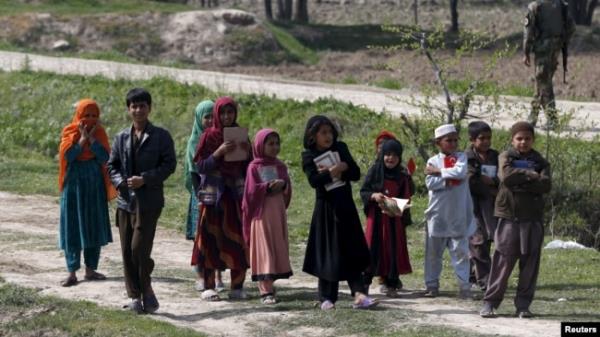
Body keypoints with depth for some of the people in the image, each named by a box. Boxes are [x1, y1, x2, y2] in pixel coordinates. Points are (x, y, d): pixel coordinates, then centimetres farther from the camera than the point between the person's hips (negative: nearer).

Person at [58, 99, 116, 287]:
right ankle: (72, 272, -5)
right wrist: (82, 138, -16)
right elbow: (67, 155, -15)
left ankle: (90, 270, 13)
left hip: (95, 187, 2)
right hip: (74, 185, -2)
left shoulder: (99, 133, 3)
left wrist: (91, 137, -14)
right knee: (72, 227, -4)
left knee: (94, 227, 5)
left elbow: (105, 157, -10)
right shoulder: (69, 133, -1)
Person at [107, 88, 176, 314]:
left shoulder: (160, 136, -1)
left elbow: (169, 164, -5)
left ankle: (146, 289, 7)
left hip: (149, 200, -5)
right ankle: (135, 296, 13)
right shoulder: (121, 138, 11)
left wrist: (145, 179, -15)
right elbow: (112, 165, 13)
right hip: (125, 200, 5)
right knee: (127, 251, 5)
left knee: (139, 248, -12)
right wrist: (120, 182, -8)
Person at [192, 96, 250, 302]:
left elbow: (247, 168, 12)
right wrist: (219, 152, -18)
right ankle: (208, 287, 2)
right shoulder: (209, 136, 0)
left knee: (238, 239, 0)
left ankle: (237, 286, 6)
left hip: (236, 194, 3)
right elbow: (200, 166, -6)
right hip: (214, 194, -3)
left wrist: (247, 152, -8)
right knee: (211, 238, -3)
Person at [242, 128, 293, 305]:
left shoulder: (280, 166, 11)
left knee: (278, 249, 6)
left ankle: (269, 285, 16)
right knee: (264, 251, -6)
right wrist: (269, 187, -20)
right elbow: (251, 191, -10)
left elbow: (288, 188, 5)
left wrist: (282, 184, -16)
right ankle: (266, 291, -8)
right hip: (261, 212, -5)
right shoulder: (254, 166, -4)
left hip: (278, 212, 5)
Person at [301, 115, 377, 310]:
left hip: (346, 207, 3)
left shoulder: (340, 149, 9)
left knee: (352, 251, -3)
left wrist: (344, 167, -13)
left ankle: (359, 294, -8)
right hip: (326, 208, -3)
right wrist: (332, 172, -23)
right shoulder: (309, 156, -2)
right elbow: (314, 180, -17)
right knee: (328, 253, 1)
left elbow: (356, 173, 4)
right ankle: (327, 298, 9)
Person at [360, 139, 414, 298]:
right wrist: (374, 195, -20)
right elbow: (363, 192, -2)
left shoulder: (402, 175, 3)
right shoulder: (375, 171, -2)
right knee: (373, 248, -4)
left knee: (394, 249, 3)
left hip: (395, 218, 2)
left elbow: (408, 195, 7)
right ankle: (364, 281, 1)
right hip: (377, 217, -2)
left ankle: (392, 284, 11)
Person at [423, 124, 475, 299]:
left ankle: (464, 285, 4)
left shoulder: (462, 157, 3)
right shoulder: (433, 161, 3)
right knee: (433, 252, 7)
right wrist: (450, 180, -16)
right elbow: (430, 183, -11)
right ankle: (432, 285, 16)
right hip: (437, 214, 1)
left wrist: (439, 172, -12)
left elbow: (460, 171, -19)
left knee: (460, 251, 1)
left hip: (458, 216, -1)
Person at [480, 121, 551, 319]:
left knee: (530, 263, 2)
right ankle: (490, 303, 0)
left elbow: (546, 185, -7)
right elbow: (506, 175, -15)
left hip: (532, 218, 2)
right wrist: (530, 175, -8)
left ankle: (523, 305, 10)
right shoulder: (506, 157, 6)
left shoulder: (540, 161, 10)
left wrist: (520, 182, -12)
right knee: (503, 261, -4)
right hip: (509, 216, -2)